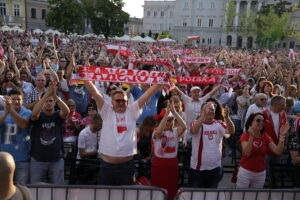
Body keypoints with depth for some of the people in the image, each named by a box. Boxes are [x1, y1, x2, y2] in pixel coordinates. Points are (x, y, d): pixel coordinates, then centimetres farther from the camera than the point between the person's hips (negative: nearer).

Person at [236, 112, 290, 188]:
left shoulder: (265, 136, 0)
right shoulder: (245, 136, -11)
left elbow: (278, 151, -11)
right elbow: (247, 153, -27)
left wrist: (282, 135, -21)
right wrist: (251, 136, -35)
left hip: (260, 173, 4)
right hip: (245, 171, -4)